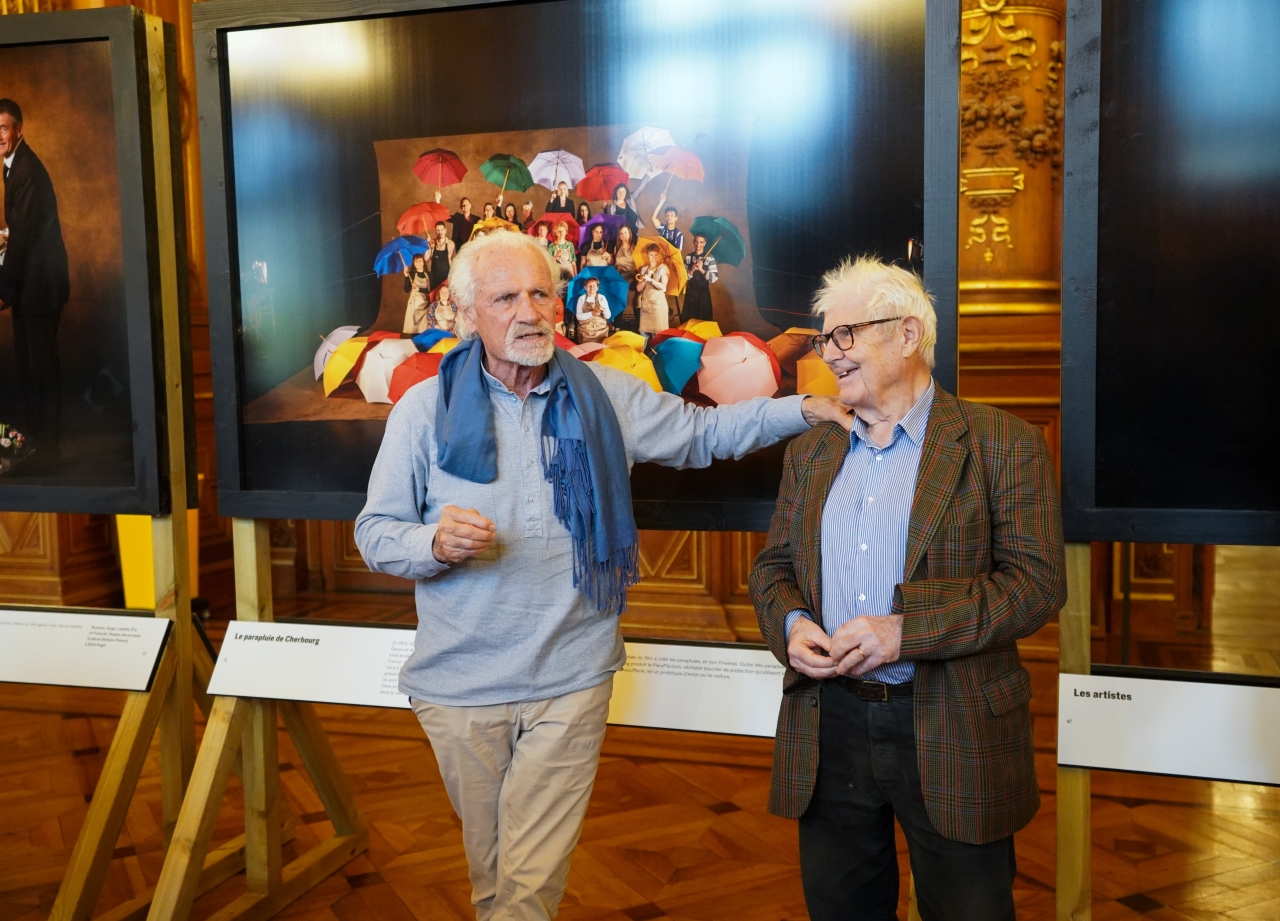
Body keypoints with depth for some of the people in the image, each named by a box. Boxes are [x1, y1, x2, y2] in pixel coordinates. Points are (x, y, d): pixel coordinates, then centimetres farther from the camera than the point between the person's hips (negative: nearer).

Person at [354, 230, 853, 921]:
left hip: (570, 682, 0)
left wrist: (803, 408, -1)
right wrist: (435, 543, -20)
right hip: (460, 684, 1)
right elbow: (375, 533, 1)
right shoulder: (425, 409, -2)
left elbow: (705, 432, 11)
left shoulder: (605, 397, 3)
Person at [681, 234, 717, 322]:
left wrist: (701, 270, -23)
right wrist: (692, 271, -18)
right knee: (688, 319, 8)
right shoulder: (688, 257, 2)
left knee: (704, 319, 4)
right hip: (690, 292, 3)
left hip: (703, 292, -3)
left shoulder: (710, 258, -8)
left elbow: (714, 279, -13)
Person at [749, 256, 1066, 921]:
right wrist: (790, 624, -9)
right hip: (829, 725, 5)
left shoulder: (1000, 444, -5)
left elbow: (1038, 582, -12)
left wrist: (906, 629, -22)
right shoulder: (810, 452, 11)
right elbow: (773, 567, 14)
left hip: (953, 737, -4)